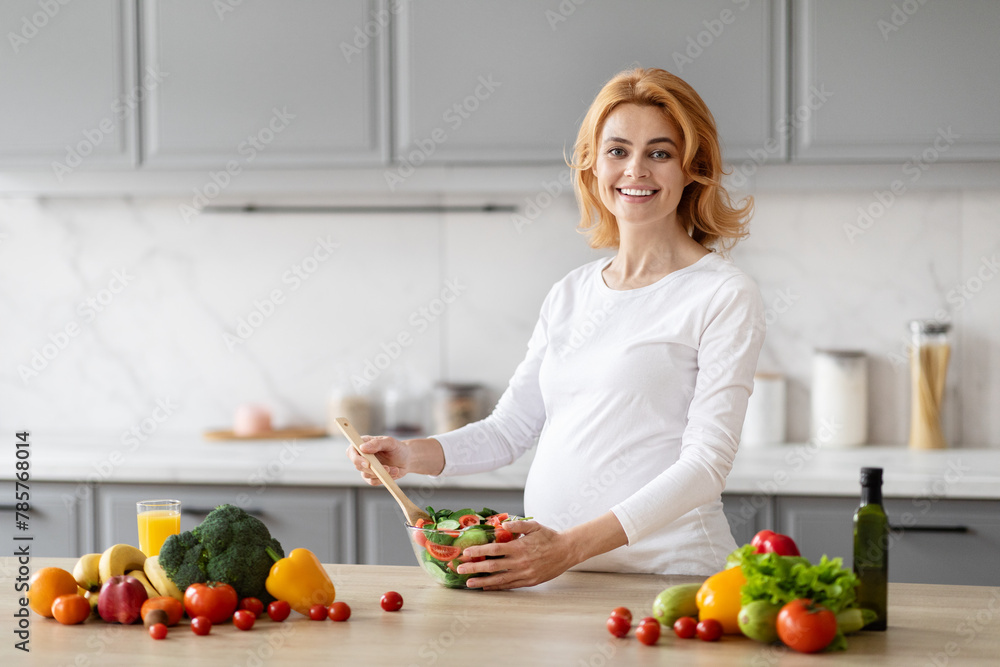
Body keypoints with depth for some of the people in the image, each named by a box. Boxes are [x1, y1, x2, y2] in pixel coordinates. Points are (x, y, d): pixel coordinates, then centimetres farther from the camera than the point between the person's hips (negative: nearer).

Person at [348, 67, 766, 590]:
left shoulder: (724, 296, -2)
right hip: (550, 571, 6)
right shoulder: (572, 293, 17)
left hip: (664, 571, -5)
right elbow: (508, 429, 22)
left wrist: (573, 546, -20)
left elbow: (705, 465, -10)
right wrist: (412, 456, 2)